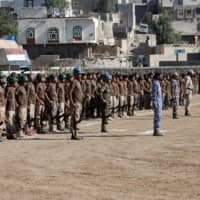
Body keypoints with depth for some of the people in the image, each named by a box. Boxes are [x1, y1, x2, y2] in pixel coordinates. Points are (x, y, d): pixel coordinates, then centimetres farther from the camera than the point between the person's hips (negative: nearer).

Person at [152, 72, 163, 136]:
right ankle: (156, 131, -10)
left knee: (158, 117, 10)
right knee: (157, 116, -10)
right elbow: (154, 94, -20)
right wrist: (155, 103, -23)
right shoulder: (155, 83, -15)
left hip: (159, 102, 11)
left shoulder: (157, 83, 17)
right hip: (157, 103, -11)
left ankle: (156, 131, 12)